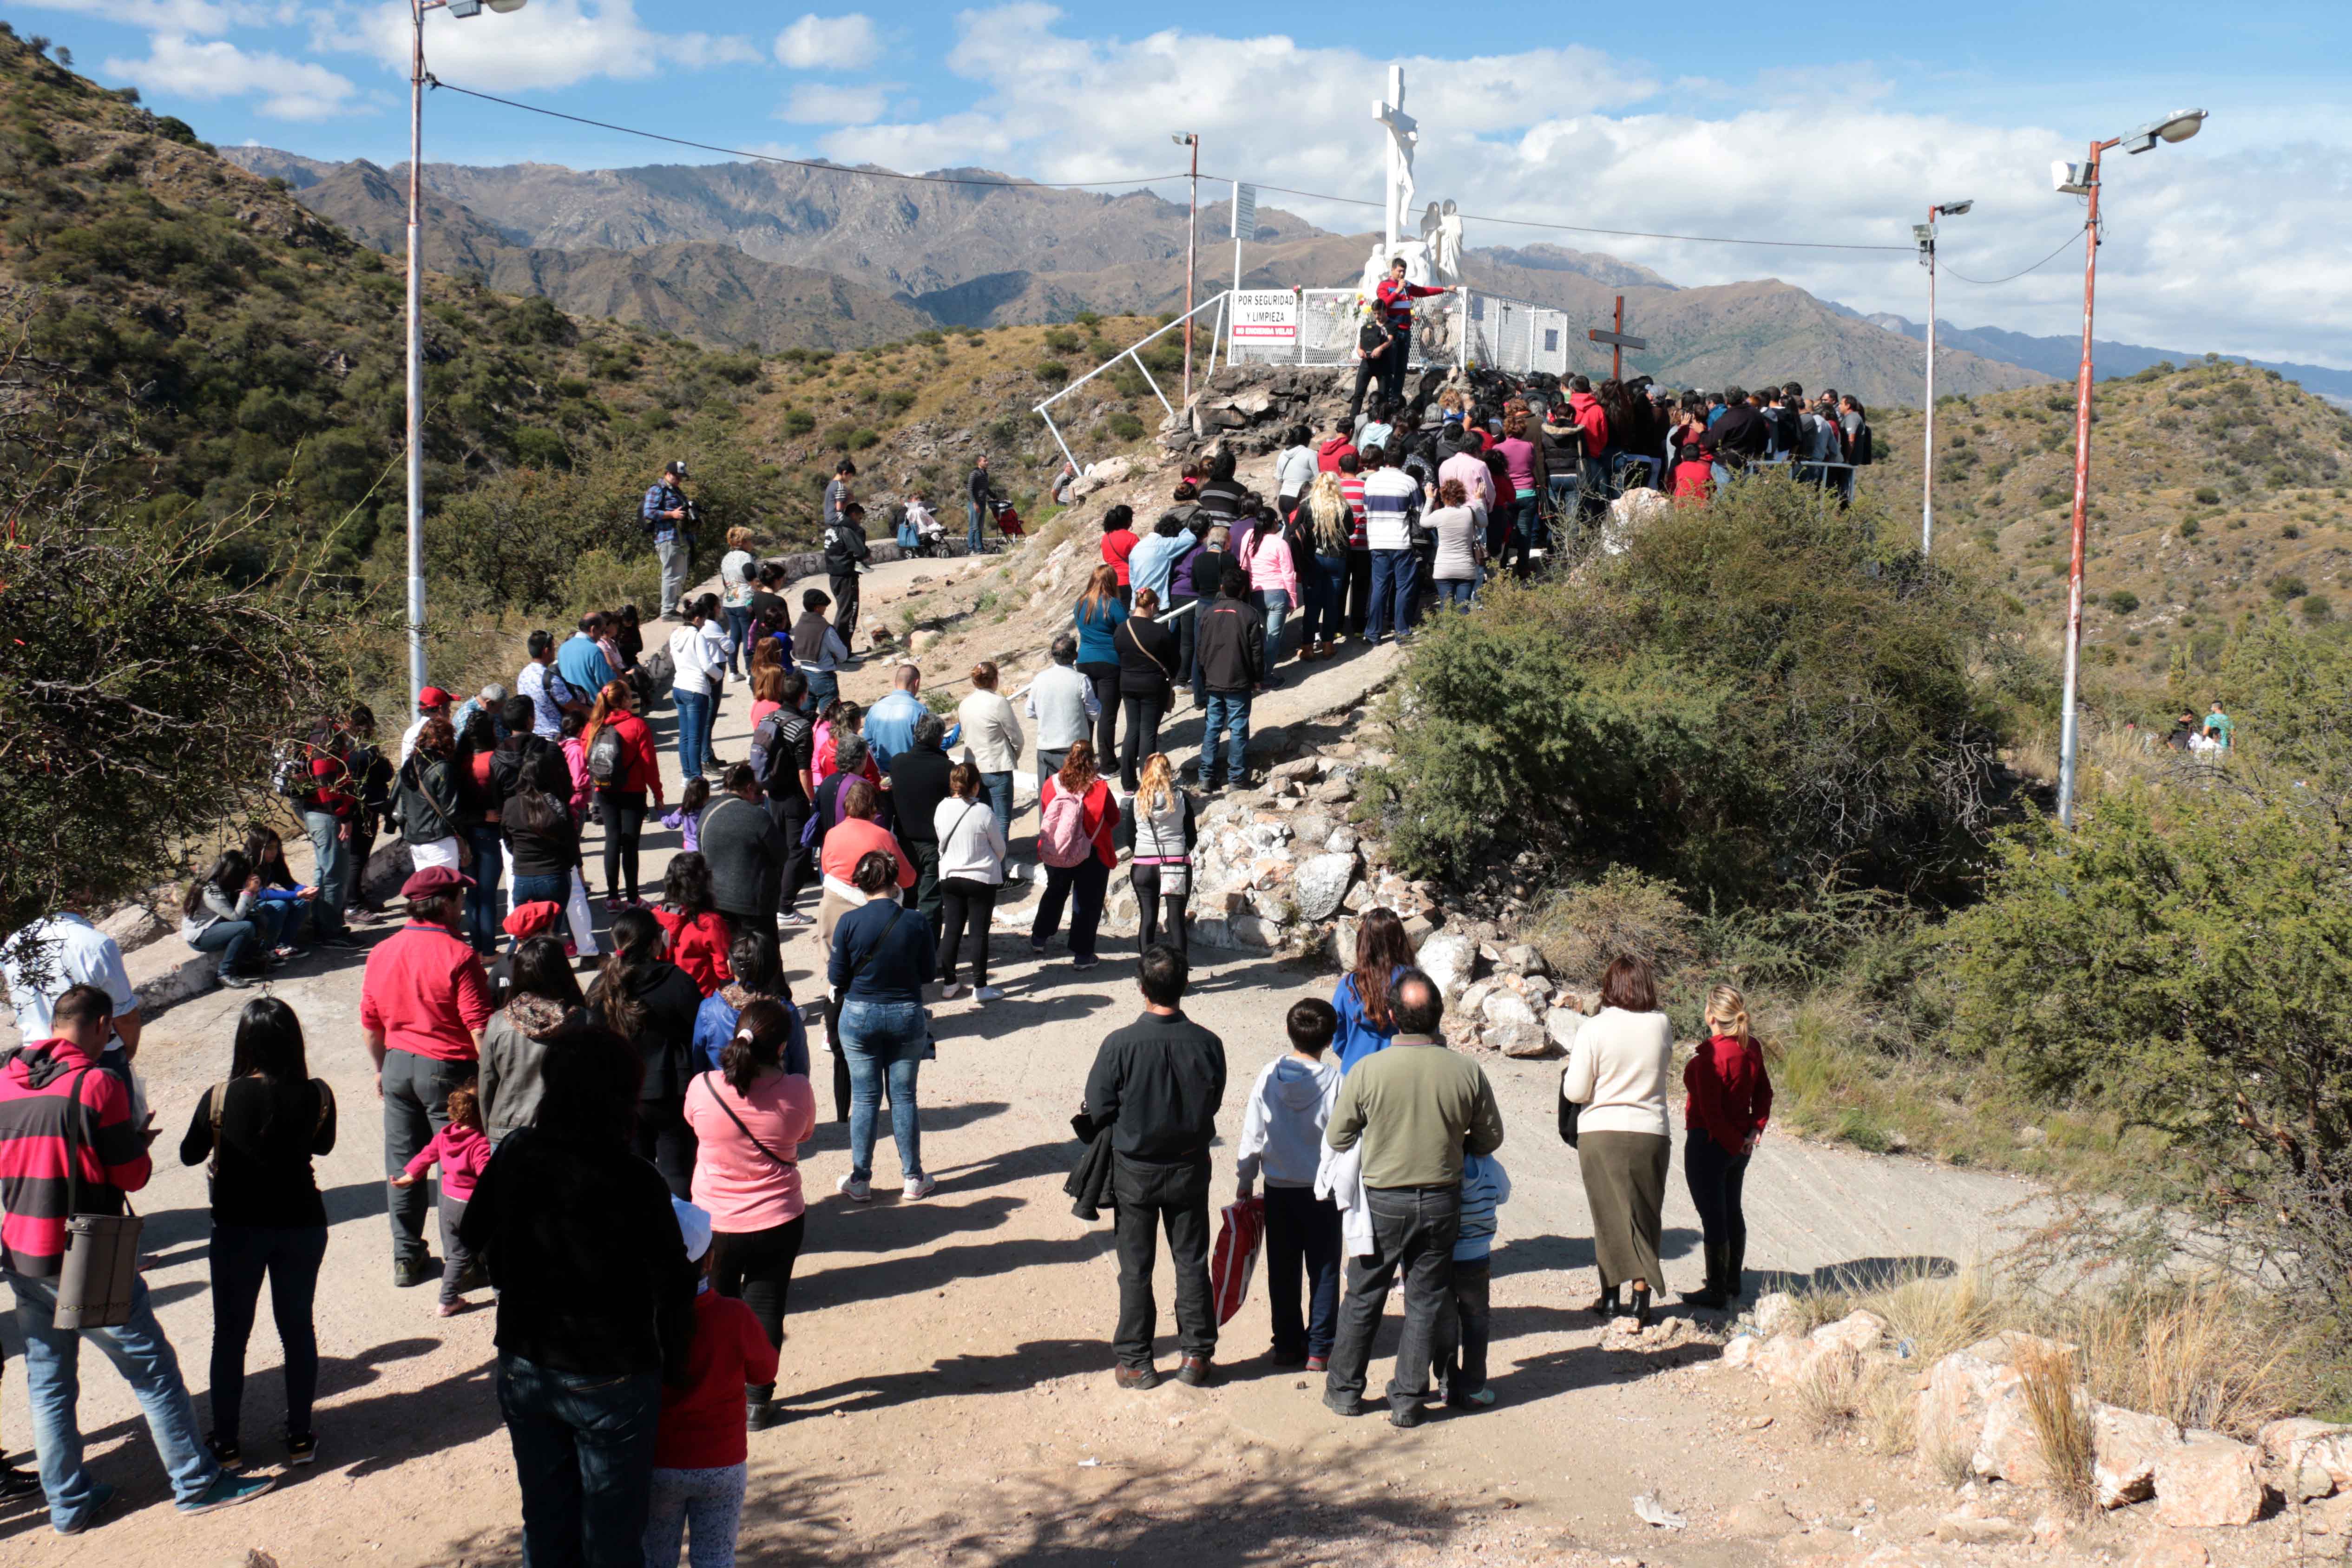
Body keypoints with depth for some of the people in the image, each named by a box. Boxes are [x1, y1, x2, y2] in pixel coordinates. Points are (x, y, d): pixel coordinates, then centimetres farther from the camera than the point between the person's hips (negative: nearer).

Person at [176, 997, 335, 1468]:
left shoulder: (220, 1098, -16)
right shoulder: (316, 1096, -12)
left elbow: (190, 1154, 1)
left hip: (238, 1229, -1)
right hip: (302, 1225, 1)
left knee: (230, 1334, 13)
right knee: (298, 1329, 15)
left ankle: (227, 1442, 20)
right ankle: (300, 1437, 21)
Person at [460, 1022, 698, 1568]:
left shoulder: (514, 1156, -8)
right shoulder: (633, 1181, -23)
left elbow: (475, 1235, 9)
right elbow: (672, 1284, -19)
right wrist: (675, 1364, -3)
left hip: (525, 1368, 5)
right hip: (610, 1377, -5)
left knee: (546, 1523, 21)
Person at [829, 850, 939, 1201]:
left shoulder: (849, 922, -13)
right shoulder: (915, 923, -11)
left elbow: (837, 978, -6)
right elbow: (927, 972, -1)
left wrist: (830, 971, 16)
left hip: (859, 1015, -1)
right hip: (907, 1015, 1)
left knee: (864, 1099, 9)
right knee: (903, 1097, 10)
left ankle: (860, 1180, 15)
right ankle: (913, 1178, 17)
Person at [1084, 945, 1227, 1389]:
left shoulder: (1120, 1044, -21)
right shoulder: (1207, 1045, -15)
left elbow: (1098, 1109, -11)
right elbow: (1213, 1103, 0)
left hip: (1134, 1170, -2)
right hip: (1190, 1168, 2)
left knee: (1136, 1268, 11)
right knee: (1192, 1262, 15)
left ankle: (1135, 1361, 18)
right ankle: (1196, 1356, 21)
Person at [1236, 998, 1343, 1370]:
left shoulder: (1270, 1076, -9)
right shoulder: (1335, 1081, -14)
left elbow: (1253, 1134, -4)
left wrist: (1246, 1181, 7)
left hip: (1279, 1189, 2)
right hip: (1323, 1189, -2)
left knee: (1283, 1270, 13)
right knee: (1324, 1270, 9)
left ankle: (1287, 1344, 18)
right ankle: (1319, 1349, 10)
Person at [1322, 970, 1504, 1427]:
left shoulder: (1367, 1071, -16)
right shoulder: (1467, 1072, -11)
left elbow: (1337, 1138, -3)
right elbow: (1491, 1139, 2)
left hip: (1383, 1201, -1)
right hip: (1442, 1200, 1)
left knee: (1363, 1297, 15)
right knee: (1425, 1303, 12)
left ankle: (1345, 1389, 27)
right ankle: (1407, 1400, 16)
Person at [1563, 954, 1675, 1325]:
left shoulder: (1595, 1028, -11)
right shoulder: (1661, 1025, -3)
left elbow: (1576, 1092, -9)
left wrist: (1572, 1066, 10)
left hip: (1600, 1134, -1)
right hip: (1650, 1132, 1)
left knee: (1607, 1215, 11)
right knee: (1645, 1216, 10)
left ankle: (1611, 1297, 17)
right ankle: (1642, 1298, 8)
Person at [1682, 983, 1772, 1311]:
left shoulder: (1710, 1055, -22)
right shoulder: (1752, 1048, 2)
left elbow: (1710, 1110, -22)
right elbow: (1764, 1092, 7)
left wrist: (1734, 1143, -11)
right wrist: (1756, 1129, 1)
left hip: (1709, 1143, -8)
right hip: (1739, 1144, 8)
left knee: (1713, 1217, 0)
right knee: (1732, 1211, 20)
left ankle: (1717, 1292, 8)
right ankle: (1735, 1283, 31)